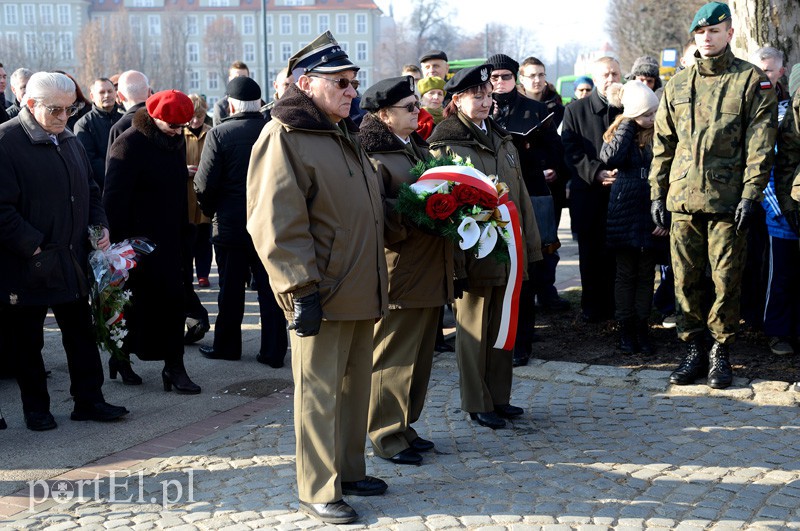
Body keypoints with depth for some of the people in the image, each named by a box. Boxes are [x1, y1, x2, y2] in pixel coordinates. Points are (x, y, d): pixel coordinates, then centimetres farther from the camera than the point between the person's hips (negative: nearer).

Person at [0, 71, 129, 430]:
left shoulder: (69, 141, 12)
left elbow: (90, 190, 22)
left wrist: (100, 225, 5)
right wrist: (32, 247, -19)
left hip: (72, 260, 7)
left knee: (82, 333, 11)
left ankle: (89, 400, 20)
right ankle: (36, 408, 20)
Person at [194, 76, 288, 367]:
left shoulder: (219, 134, -12)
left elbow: (204, 184, -12)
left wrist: (209, 210, 6)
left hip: (231, 225, -2)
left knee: (231, 290, 11)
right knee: (270, 289, 8)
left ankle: (226, 346, 22)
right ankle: (274, 351, 10)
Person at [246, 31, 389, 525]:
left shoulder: (346, 135, 17)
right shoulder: (284, 137, -13)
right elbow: (278, 224, -19)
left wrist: (376, 283, 22)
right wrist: (302, 290, -21)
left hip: (362, 292, 9)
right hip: (323, 296, -9)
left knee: (355, 386, 17)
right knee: (319, 392, 0)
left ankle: (350, 470, 31)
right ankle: (319, 491, 11)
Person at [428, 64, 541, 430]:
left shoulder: (502, 140, 14)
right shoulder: (445, 145, -7)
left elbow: (521, 196, 16)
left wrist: (530, 246, 11)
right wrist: (455, 262, -17)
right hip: (475, 254, -6)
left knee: (502, 327, 13)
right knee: (474, 330, 4)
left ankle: (499, 397, 25)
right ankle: (477, 404, 14)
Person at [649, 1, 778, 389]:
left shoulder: (752, 81, 2)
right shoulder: (677, 85, 14)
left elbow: (760, 144, -4)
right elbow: (663, 144, 16)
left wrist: (750, 195, -12)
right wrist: (657, 193, 10)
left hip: (727, 200, -3)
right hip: (683, 199, 4)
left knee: (727, 280, 1)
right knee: (685, 280, 6)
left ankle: (720, 352, 14)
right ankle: (693, 350, 18)